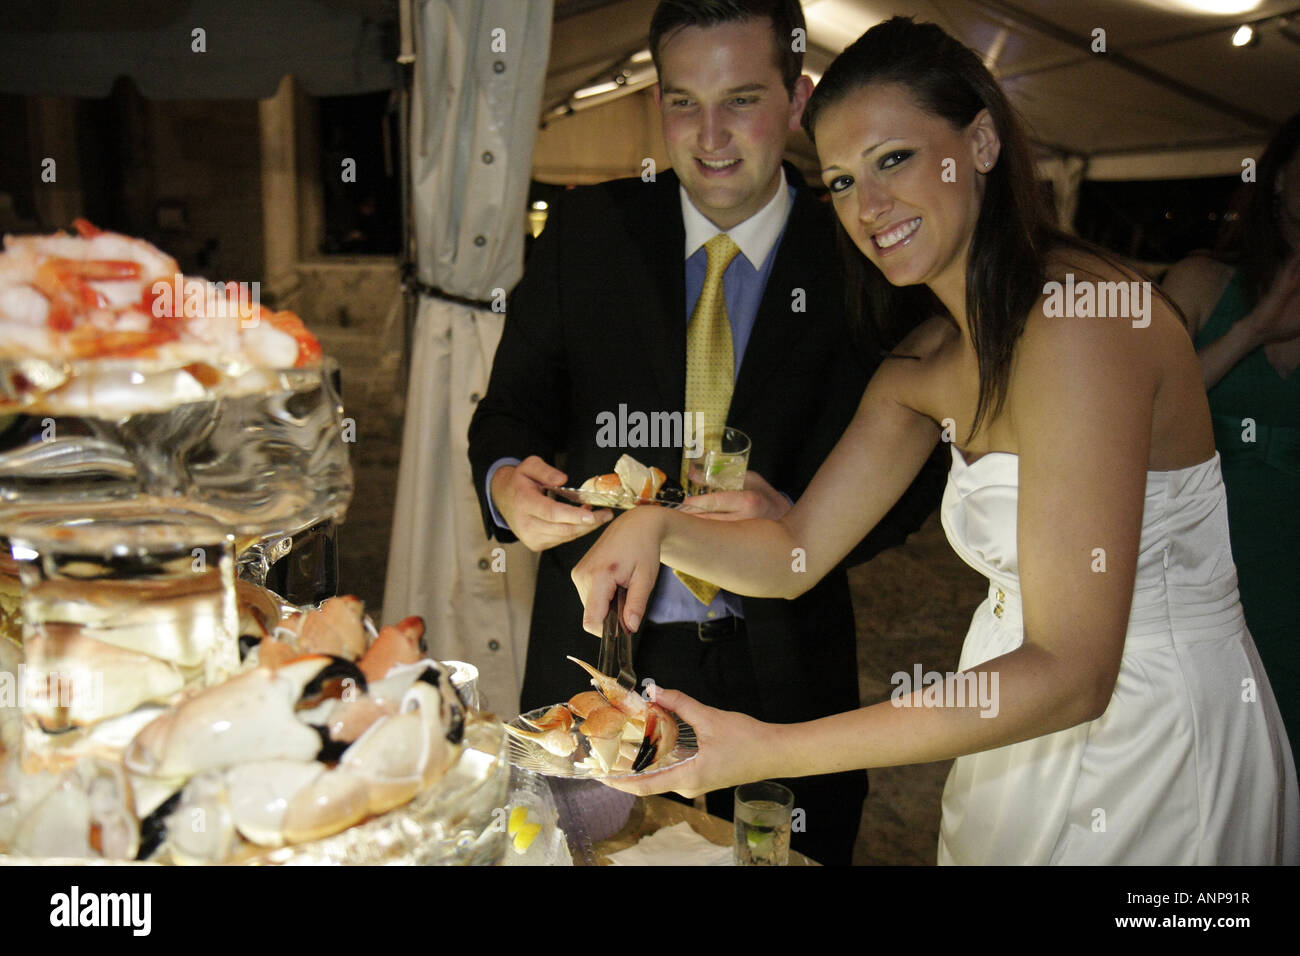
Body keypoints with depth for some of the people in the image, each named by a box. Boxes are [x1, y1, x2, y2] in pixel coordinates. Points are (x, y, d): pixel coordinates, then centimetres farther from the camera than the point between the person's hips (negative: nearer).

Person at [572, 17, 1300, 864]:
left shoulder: (1075, 322, -26)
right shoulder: (926, 361, 2)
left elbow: (1070, 673, -30)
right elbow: (794, 552, 3)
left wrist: (773, 751, -32)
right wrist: (659, 529, -17)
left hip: (1160, 737, -7)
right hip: (1026, 733, 7)